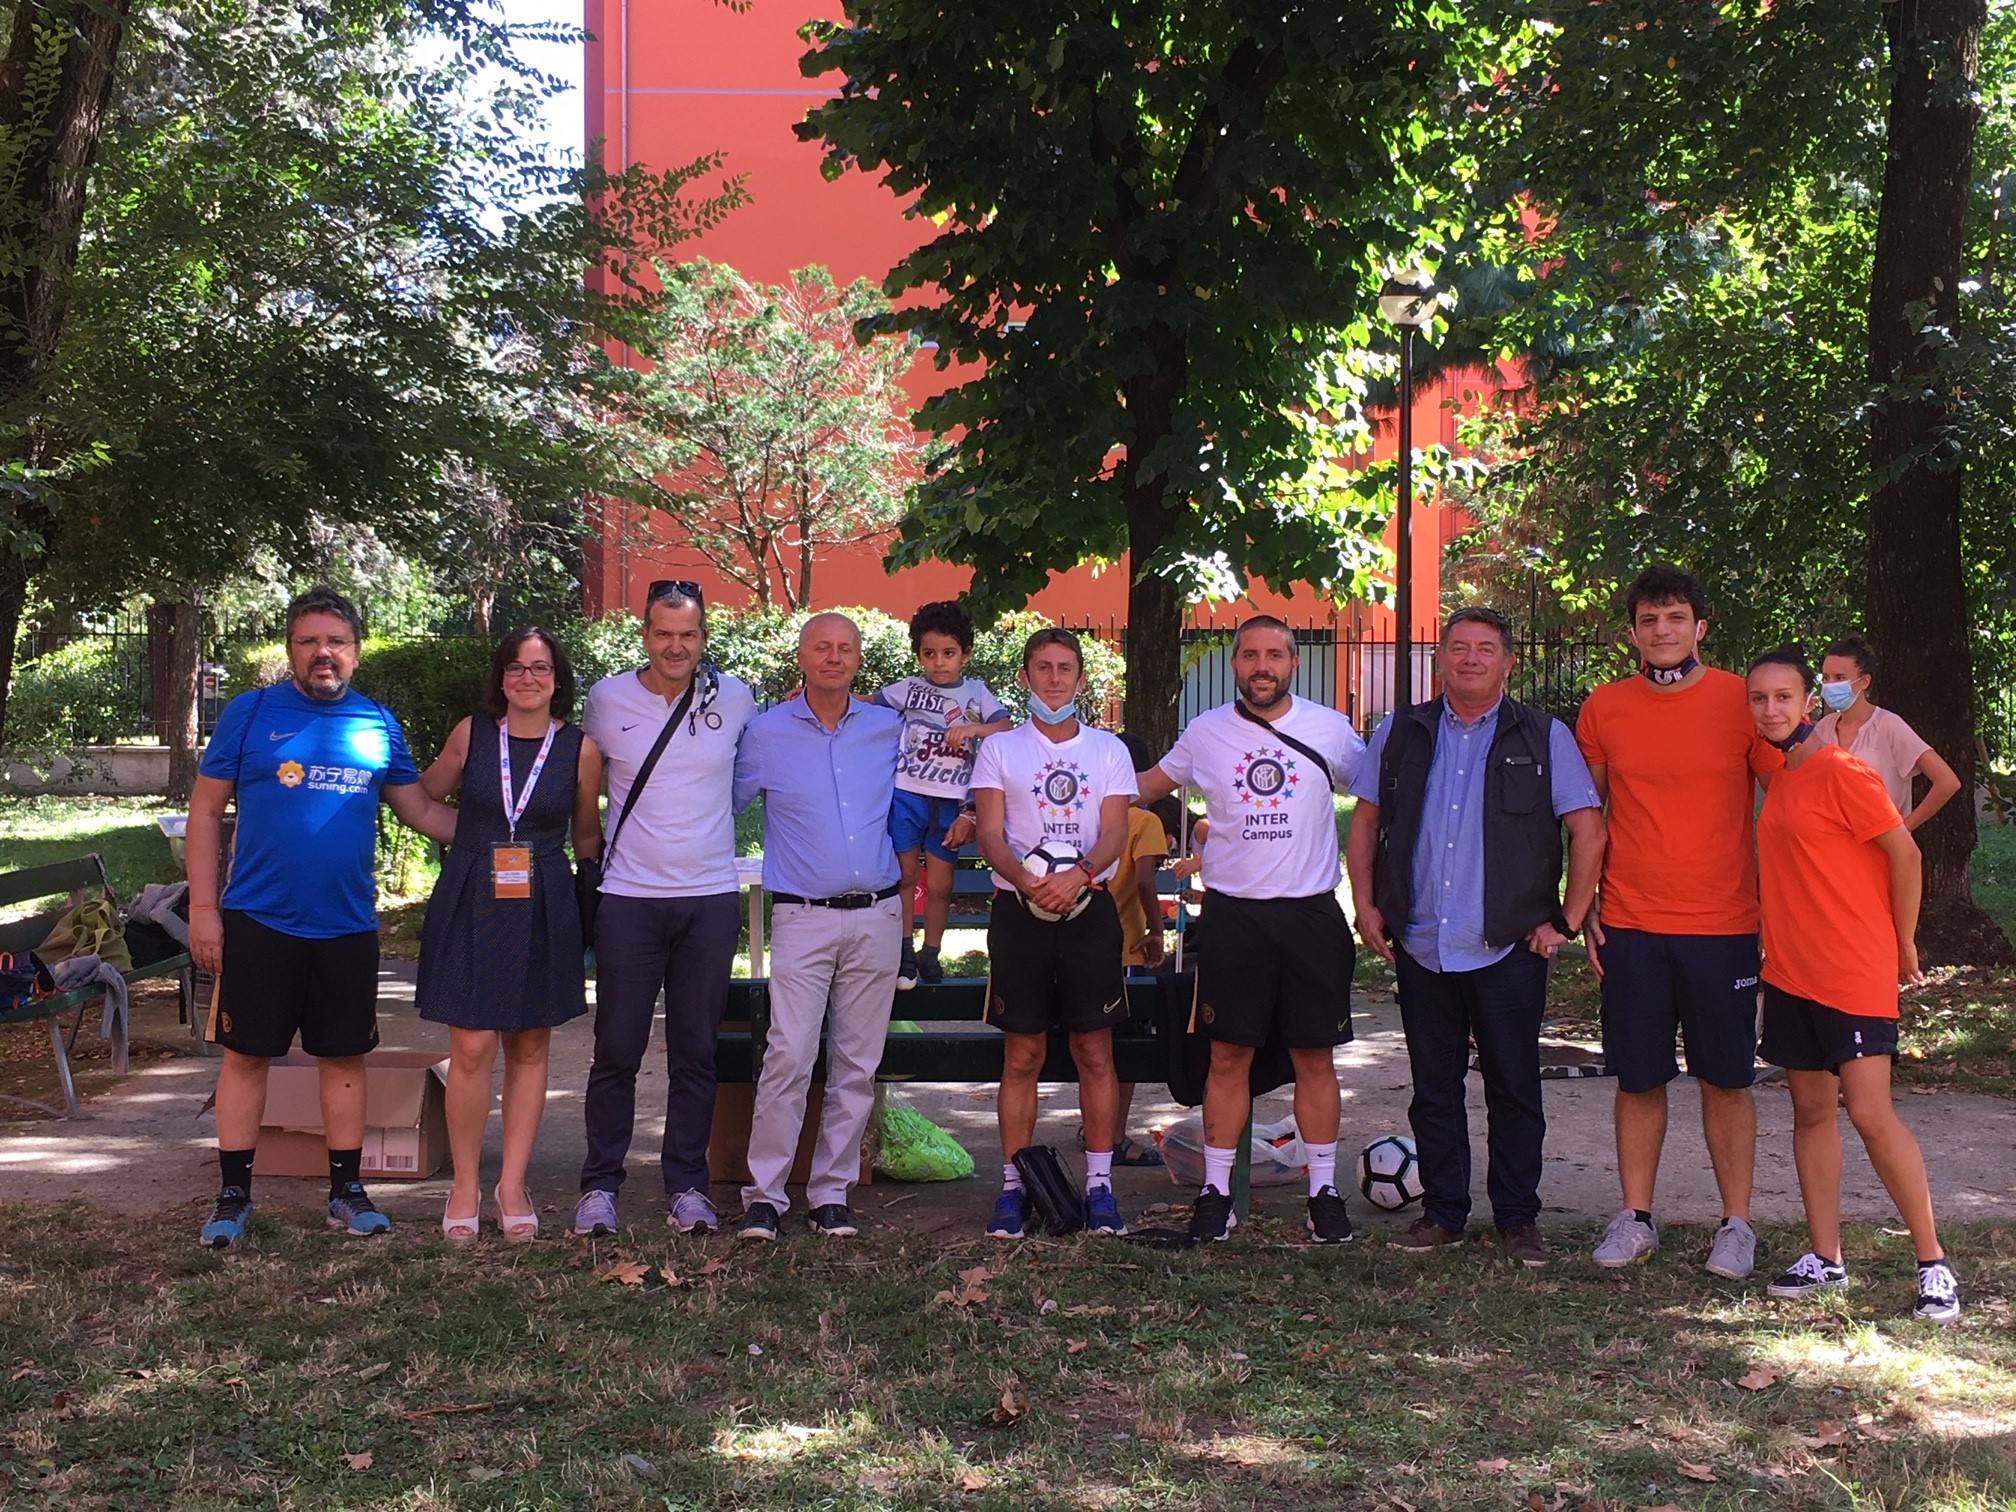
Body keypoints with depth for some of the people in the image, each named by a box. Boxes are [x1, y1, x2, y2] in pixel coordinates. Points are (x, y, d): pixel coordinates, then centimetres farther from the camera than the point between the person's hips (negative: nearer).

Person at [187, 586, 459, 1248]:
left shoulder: (378, 724, 7)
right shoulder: (250, 713, -1)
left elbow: (423, 811, 11)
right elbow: (206, 810, 0)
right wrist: (203, 908, -6)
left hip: (348, 924, 2)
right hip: (259, 920, -2)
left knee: (344, 1056, 9)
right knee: (245, 1053, 3)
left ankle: (346, 1190, 20)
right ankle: (233, 1194, 15)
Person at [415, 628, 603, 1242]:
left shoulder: (580, 748, 2)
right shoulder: (471, 733, 2)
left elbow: (587, 837, 11)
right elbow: (423, 794, 18)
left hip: (542, 909, 1)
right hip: (470, 903, -1)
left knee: (529, 1049, 7)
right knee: (471, 1048, -4)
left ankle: (512, 1185, 18)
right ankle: (465, 1186, 10)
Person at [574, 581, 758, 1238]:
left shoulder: (734, 698, 2)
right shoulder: (606, 699, 1)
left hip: (712, 898, 1)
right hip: (629, 898, -1)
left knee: (696, 1053, 6)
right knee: (616, 1050, 1)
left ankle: (686, 1184, 16)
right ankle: (600, 1184, 13)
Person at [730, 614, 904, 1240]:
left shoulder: (890, 729, 9)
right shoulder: (766, 733, 2)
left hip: (877, 916, 3)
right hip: (803, 918, -3)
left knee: (857, 1064, 5)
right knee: (788, 1057, -11)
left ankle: (831, 1193, 14)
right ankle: (765, 1193, -2)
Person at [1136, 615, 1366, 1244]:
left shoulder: (1330, 729, 2)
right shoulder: (1205, 732, 4)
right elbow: (1152, 784, 21)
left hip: (1311, 913, 0)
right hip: (1231, 914, 0)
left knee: (1315, 1056, 6)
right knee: (1228, 1056, 4)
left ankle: (1324, 1190, 15)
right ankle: (1215, 1189, 12)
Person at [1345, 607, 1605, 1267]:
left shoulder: (1544, 737, 2)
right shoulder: (1400, 734, 10)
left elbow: (1588, 831, 1)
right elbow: (1364, 823, 16)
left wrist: (1566, 921, -3)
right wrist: (1366, 906, 6)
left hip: (1508, 949, -2)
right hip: (1420, 947, 2)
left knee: (1514, 1089, 4)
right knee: (1434, 1088, 9)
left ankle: (1518, 1219, 16)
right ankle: (1441, 1212, 21)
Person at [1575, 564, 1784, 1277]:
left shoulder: (1742, 702, -3)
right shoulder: (1602, 709, 3)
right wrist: (1584, 908, 6)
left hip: (1723, 925, -1)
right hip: (1630, 925, 2)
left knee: (1726, 1079, 6)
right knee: (1638, 1079, 8)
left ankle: (1736, 1223, 18)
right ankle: (1635, 1217, 20)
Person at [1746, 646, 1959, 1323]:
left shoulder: (1842, 772, -12)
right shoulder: (1778, 778, 13)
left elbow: (1905, 854, -12)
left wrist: (1904, 944, -3)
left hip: (1855, 974, -8)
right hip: (1790, 973, 8)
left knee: (1870, 1113, -11)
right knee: (1811, 1109, 10)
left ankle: (1933, 1262, 1)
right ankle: (1824, 1256, 18)